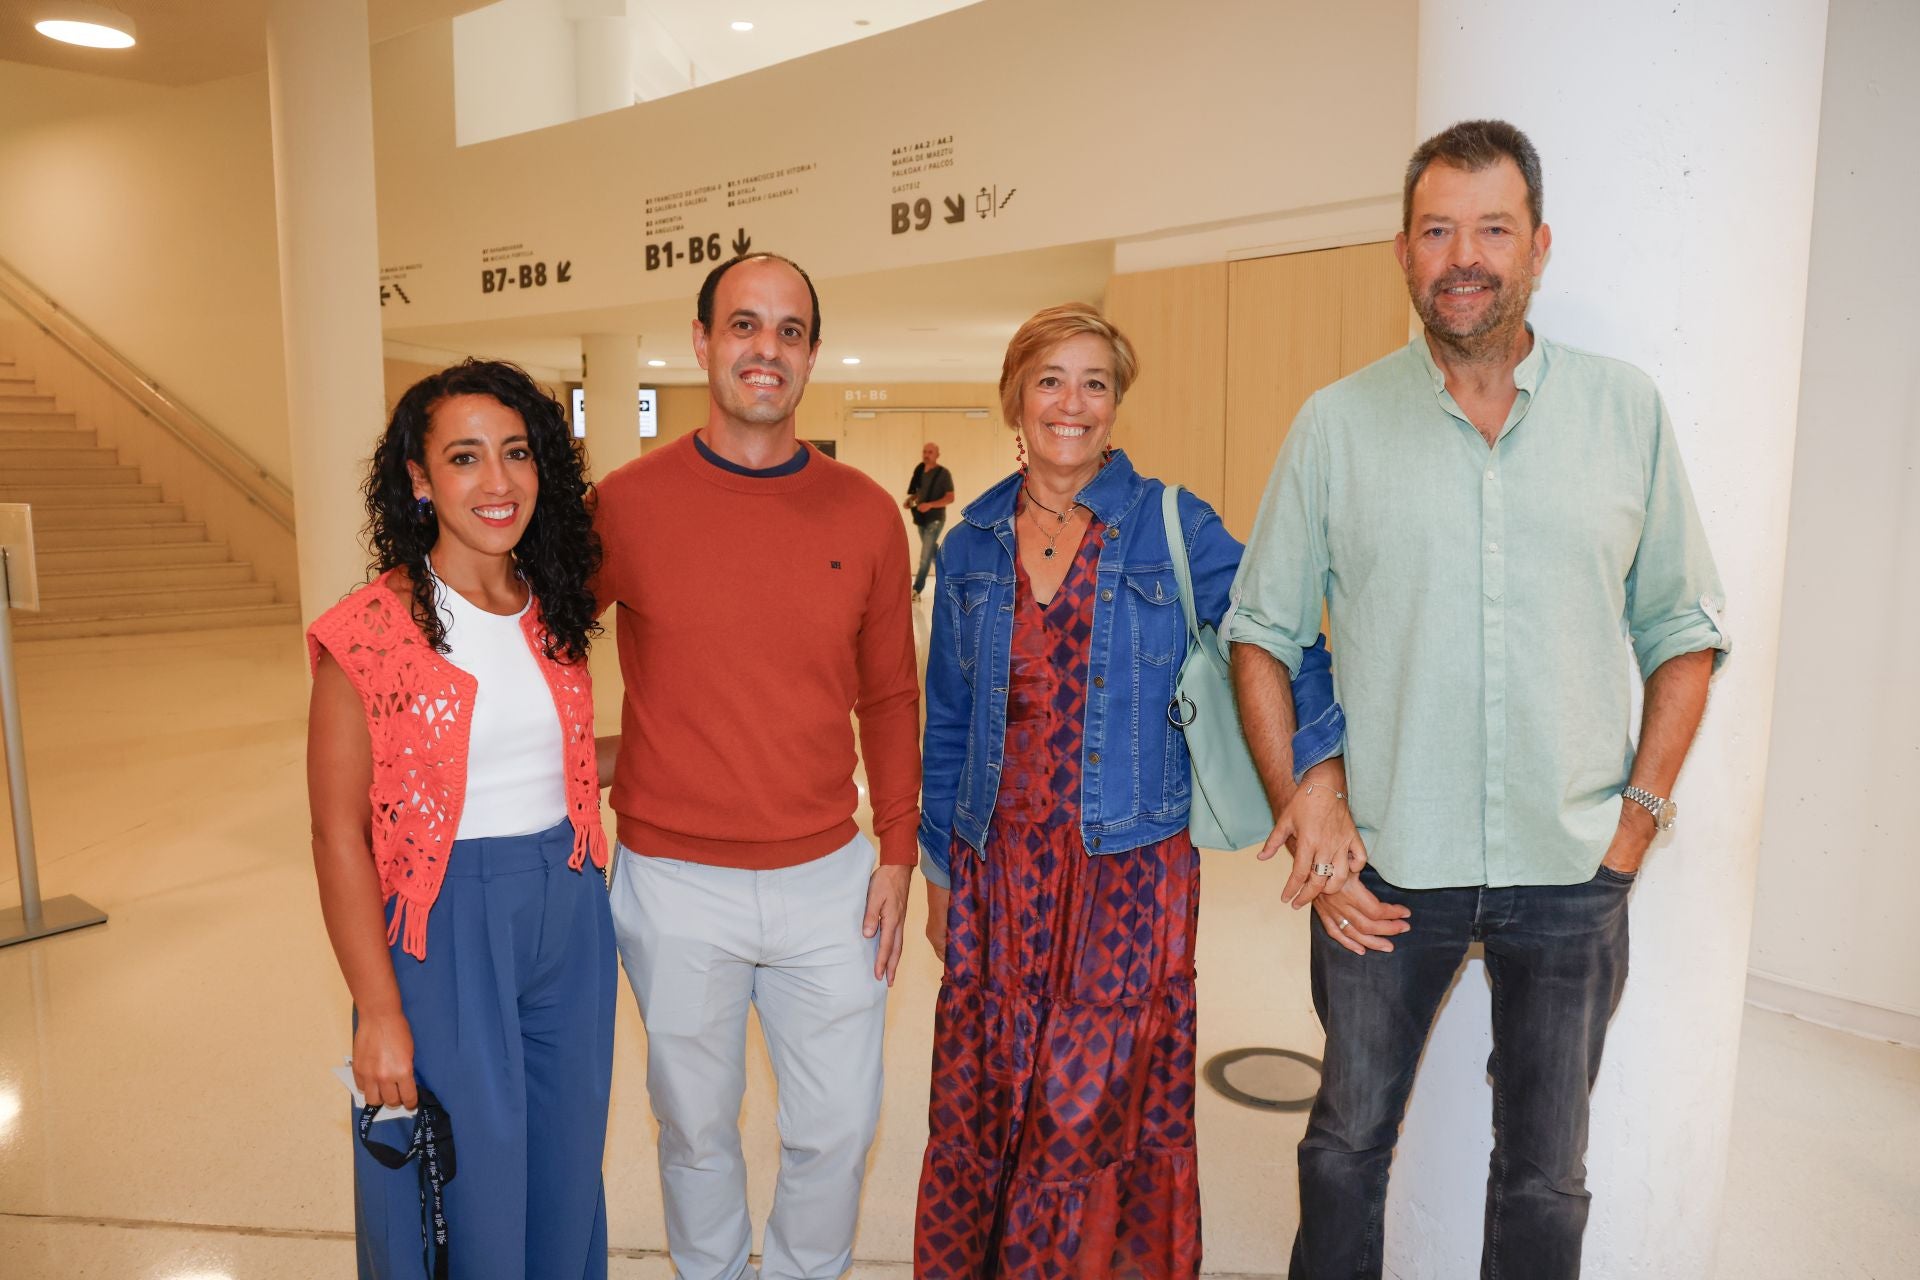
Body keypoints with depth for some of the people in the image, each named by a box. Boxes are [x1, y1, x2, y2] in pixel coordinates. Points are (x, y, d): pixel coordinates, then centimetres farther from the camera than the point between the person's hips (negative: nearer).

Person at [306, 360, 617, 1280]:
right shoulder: (371, 632, -15)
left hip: (569, 916, 5)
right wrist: (379, 1011, -12)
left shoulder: (553, 615, 2)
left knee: (563, 1171, 21)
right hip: (445, 929, -5)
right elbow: (339, 837, -12)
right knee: (460, 1196, 13)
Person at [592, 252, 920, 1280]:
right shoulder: (629, 501, -7)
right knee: (697, 1127, 18)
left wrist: (897, 849, 4)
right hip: (676, 886, -1)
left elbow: (889, 695, 6)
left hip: (829, 882, 2)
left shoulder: (865, 514, -1)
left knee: (837, 1127, 14)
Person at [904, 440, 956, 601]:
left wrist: (930, 505, -27)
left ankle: (916, 591, -9)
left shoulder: (943, 473, -12)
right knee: (931, 551, 18)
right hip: (921, 518, 7)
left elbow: (950, 498, -15)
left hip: (935, 519, -7)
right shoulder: (919, 471, 6)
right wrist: (909, 500, -2)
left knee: (925, 555, -9)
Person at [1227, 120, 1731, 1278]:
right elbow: (1263, 633, 0)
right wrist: (1307, 830, -5)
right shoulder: (1338, 423, -3)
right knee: (1348, 1147, 16)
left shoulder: (1628, 410, 0)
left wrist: (1640, 813, -1)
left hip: (1571, 877, 1)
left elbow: (1685, 628, 7)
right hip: (1387, 873, -1)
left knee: (1547, 1182, 17)